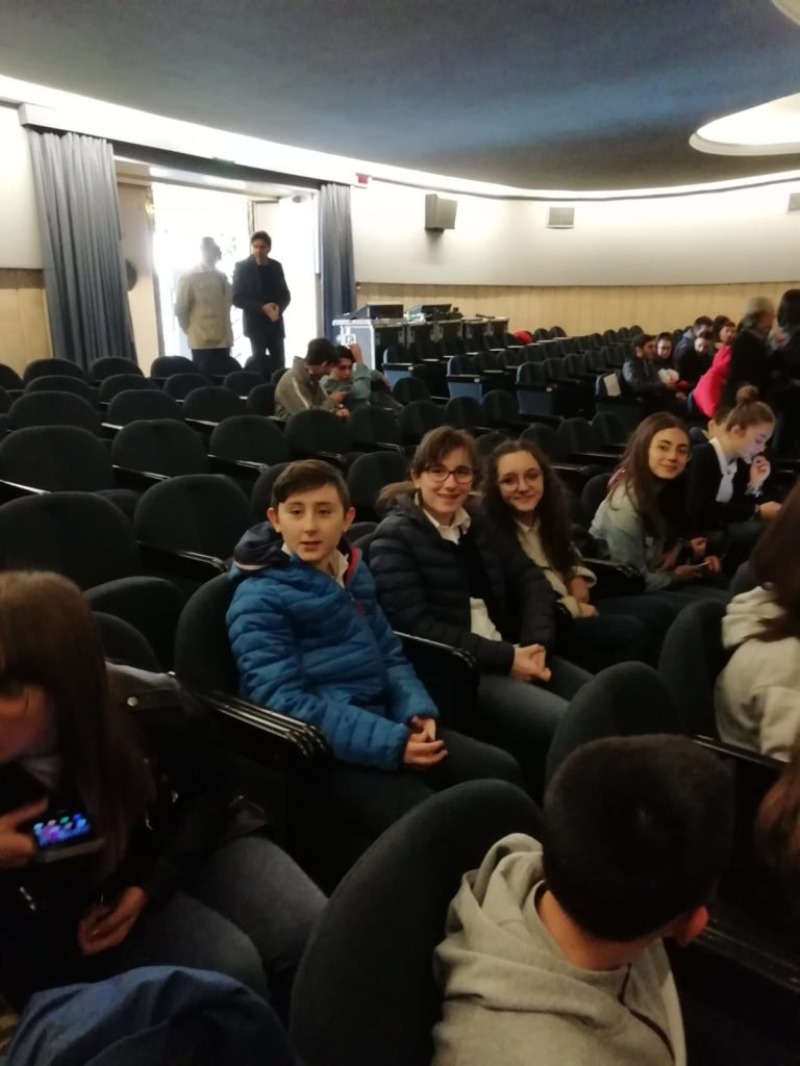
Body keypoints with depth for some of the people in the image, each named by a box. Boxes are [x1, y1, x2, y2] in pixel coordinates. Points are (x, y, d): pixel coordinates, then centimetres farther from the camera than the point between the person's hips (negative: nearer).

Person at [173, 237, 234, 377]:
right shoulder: (190, 278, -6)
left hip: (223, 342, 6)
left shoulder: (221, 277, 12)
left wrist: (225, 331, 12)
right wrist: (193, 331, 2)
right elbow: (180, 309, -4)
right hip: (203, 343, -6)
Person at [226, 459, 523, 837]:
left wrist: (417, 710, -5)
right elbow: (283, 701, -19)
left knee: (503, 770, -1)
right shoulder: (259, 599, -12)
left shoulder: (355, 573, 11)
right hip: (325, 750, -7)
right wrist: (388, 743, -24)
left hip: (384, 721, 7)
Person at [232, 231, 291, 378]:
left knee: (279, 363, 2)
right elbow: (237, 299, -7)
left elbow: (285, 294, 11)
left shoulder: (276, 266, 8)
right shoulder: (242, 266, -3)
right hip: (256, 323, -3)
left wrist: (278, 308, -11)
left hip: (276, 323, 4)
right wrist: (262, 308, -18)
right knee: (259, 362, -6)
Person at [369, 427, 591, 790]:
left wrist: (536, 643, -9)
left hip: (510, 654, 7)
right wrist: (507, 658, -18)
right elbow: (418, 628, -16)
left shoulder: (478, 524, 16)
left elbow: (530, 580, 10)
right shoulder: (394, 538, -7)